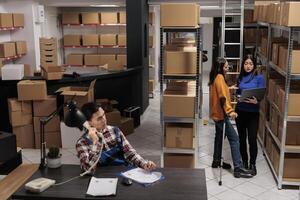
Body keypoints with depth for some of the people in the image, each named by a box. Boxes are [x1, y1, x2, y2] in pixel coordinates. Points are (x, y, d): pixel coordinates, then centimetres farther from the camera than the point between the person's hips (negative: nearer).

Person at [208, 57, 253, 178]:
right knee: (234, 139, -9)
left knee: (219, 136, 20)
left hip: (217, 113, 11)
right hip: (221, 114, -11)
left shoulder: (215, 78, 12)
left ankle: (216, 161, 31)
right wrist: (230, 111, -34)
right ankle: (238, 168, -10)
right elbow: (223, 96, -28)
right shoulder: (220, 78, -17)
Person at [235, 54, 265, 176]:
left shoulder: (259, 78, -6)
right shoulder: (240, 77, 7)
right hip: (240, 111, 4)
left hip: (253, 113, -3)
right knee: (242, 138, 11)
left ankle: (252, 164, 14)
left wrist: (256, 101, -29)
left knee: (252, 140, -3)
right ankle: (244, 162, 27)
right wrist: (237, 97, -8)